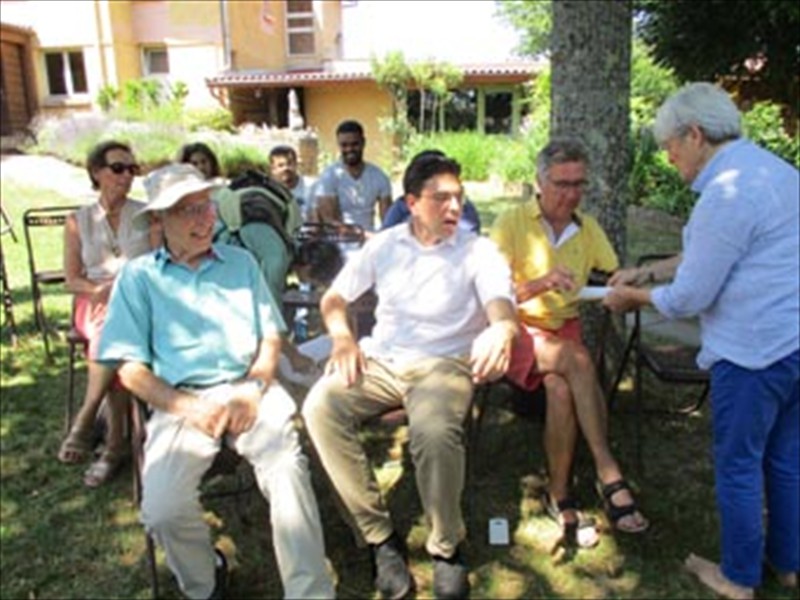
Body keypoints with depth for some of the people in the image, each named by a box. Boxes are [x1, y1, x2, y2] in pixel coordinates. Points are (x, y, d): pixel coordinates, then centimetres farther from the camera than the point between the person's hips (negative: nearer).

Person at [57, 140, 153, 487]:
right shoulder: (78, 221, 10)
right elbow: (72, 280, 7)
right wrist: (101, 291, -12)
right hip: (94, 305, 1)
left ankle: (86, 420, -25)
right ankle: (115, 442, -30)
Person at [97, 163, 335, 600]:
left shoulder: (240, 262, 17)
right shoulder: (139, 276, 10)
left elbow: (271, 336, 12)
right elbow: (130, 367, 2)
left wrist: (253, 390, -6)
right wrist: (188, 408, -11)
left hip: (250, 389, 1)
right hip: (182, 400, 0)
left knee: (288, 472, -28)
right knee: (163, 510, -21)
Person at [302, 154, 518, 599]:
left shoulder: (479, 251, 1)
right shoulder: (384, 245, 11)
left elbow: (501, 305, -16)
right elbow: (333, 298, 16)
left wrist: (501, 329, -42)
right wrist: (343, 338, -6)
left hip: (444, 363, -3)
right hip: (381, 360, 4)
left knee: (434, 430, -37)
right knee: (320, 407, -26)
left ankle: (447, 548, -8)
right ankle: (380, 535, -14)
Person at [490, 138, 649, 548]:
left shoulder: (588, 228, 10)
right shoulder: (512, 222, -4)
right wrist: (543, 282, -26)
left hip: (565, 329, 4)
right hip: (518, 331, -3)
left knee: (561, 388, -28)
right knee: (578, 361, -31)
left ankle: (559, 495, -15)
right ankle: (608, 472, -24)